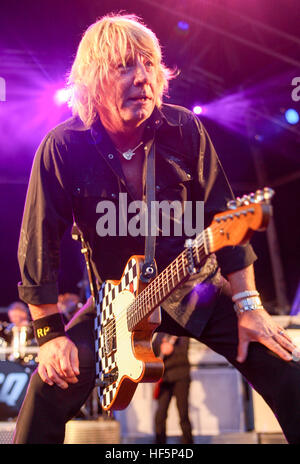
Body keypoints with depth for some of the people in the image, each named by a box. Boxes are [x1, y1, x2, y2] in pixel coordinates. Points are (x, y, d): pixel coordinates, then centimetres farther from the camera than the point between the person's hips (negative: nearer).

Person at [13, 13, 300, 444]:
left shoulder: (184, 129, -12)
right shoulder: (62, 148, -17)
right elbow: (39, 244, -12)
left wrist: (248, 305, -12)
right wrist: (50, 333, -11)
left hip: (197, 289, 1)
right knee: (50, 388, -17)